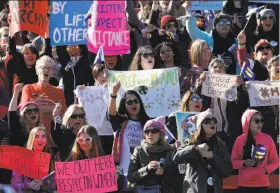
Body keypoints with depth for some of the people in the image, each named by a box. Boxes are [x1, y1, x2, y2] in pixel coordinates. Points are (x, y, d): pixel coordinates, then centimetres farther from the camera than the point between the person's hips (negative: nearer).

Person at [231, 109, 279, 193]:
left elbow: (275, 161, 7)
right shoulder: (240, 140, 0)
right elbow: (233, 161, 7)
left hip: (261, 184, 0)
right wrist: (244, 163, -12)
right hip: (244, 184, 0)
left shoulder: (267, 139, 1)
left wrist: (266, 169, -11)